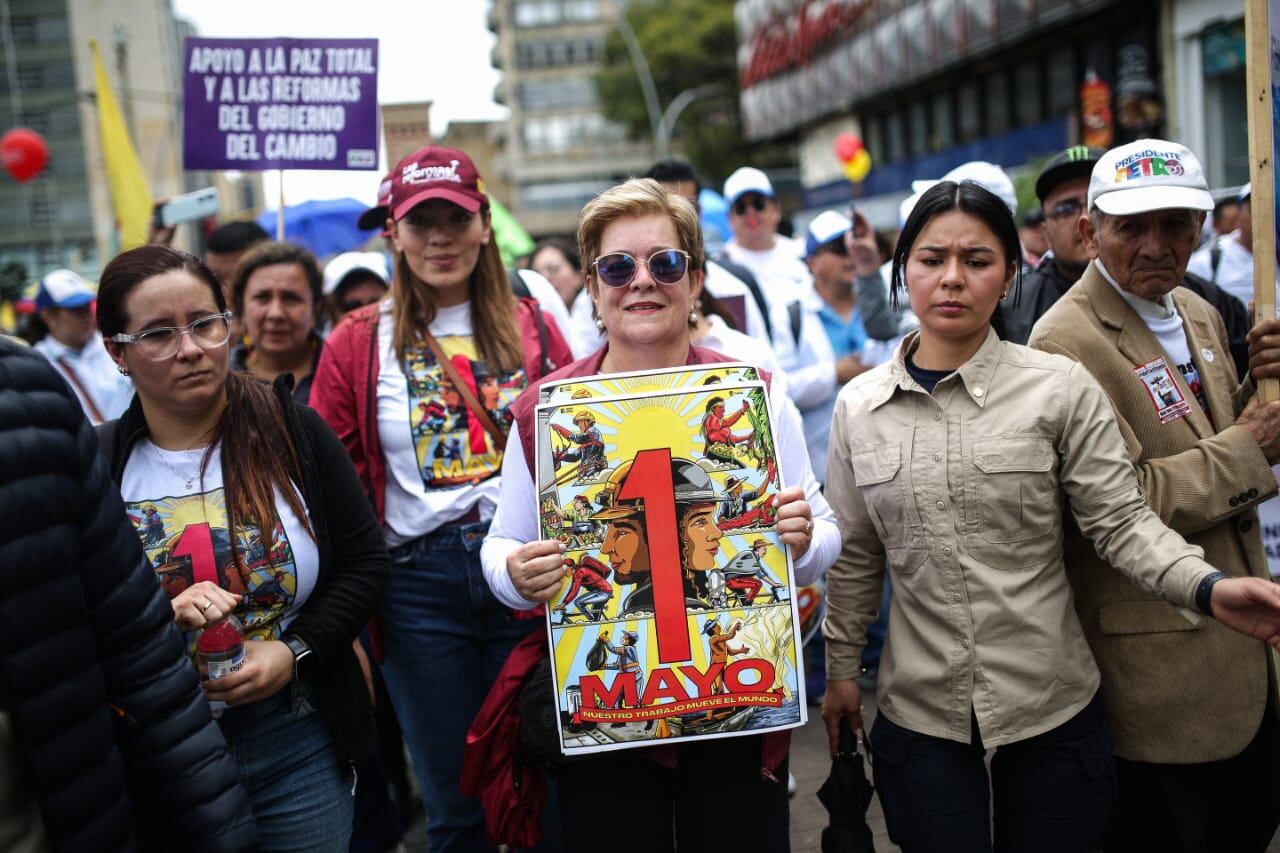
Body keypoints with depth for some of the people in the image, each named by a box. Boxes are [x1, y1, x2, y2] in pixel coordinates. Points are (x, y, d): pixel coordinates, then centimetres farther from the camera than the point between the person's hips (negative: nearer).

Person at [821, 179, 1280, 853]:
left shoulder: (1060, 388, -6)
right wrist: (840, 670, 12)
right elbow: (855, 556, 9)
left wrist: (1207, 587, -24)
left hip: (1052, 708, -1)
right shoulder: (858, 406, 2)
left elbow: (1120, 520, -7)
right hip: (919, 715, 1)